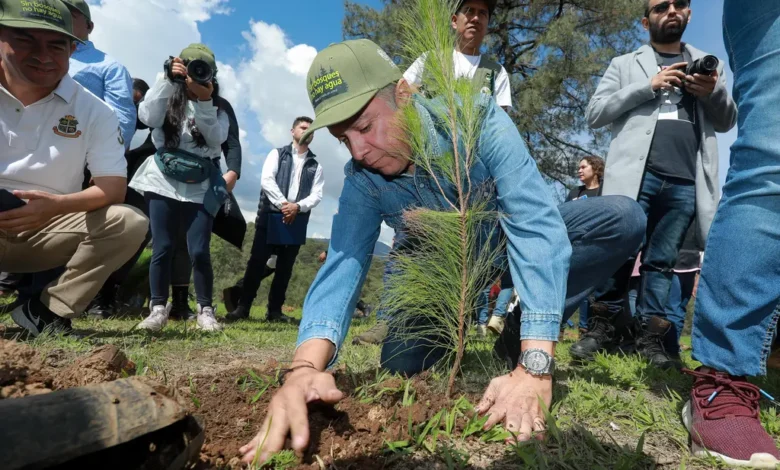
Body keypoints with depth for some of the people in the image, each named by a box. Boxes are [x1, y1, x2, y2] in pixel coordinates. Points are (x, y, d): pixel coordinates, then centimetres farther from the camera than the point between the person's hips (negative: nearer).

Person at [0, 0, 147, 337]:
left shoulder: (93, 111, -2)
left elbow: (114, 187, -7)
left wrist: (57, 205, -28)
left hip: (49, 230, 2)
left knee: (129, 223, -22)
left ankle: (46, 311, -14)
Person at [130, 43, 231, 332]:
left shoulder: (217, 110, 9)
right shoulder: (169, 100, 9)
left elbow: (217, 139, -10)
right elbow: (147, 116, -12)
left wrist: (204, 102, -20)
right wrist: (167, 80, -17)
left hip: (200, 190, 0)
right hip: (163, 184, 1)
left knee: (199, 251, -6)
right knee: (162, 248, -1)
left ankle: (205, 310, 5)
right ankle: (158, 309, 8)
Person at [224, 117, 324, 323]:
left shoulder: (315, 165, 14)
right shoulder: (277, 154, 10)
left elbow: (317, 195, 3)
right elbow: (266, 179, -5)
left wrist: (298, 207, -15)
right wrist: (282, 203, -16)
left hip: (297, 221, 2)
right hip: (271, 216, -2)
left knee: (285, 267, 4)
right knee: (257, 262, -4)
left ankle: (275, 310, 10)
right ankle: (243, 307, 2)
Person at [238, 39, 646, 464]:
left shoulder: (477, 121, -30)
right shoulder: (360, 180, -19)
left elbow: (536, 225, -39)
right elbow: (343, 264, -30)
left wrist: (534, 364, -49)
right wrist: (305, 368, -50)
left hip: (503, 245, -1)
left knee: (623, 218, -24)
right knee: (402, 368, -11)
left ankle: (523, 332, -14)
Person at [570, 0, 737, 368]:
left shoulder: (708, 64, 25)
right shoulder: (625, 64, 17)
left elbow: (726, 122, 20)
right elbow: (594, 114, 5)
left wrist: (715, 92, -1)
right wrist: (648, 86, -5)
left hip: (685, 184, 3)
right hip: (635, 174, -2)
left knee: (661, 262, 1)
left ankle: (650, 335, 5)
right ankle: (606, 326, 1)